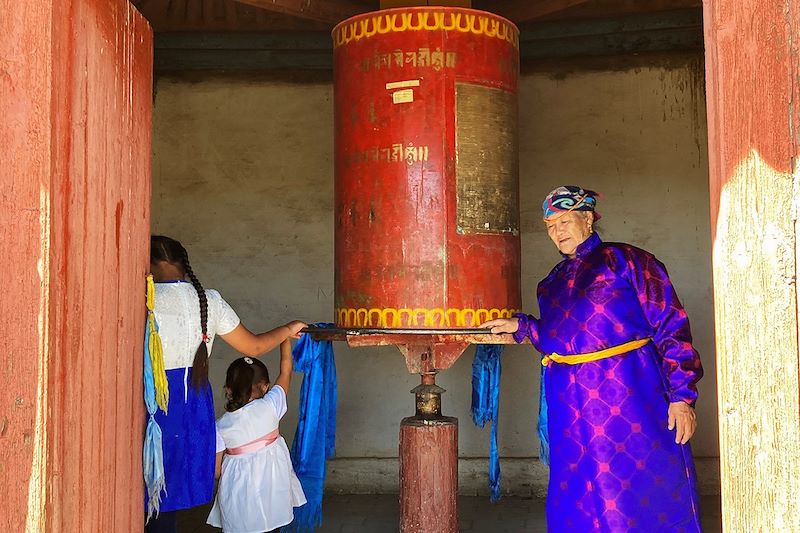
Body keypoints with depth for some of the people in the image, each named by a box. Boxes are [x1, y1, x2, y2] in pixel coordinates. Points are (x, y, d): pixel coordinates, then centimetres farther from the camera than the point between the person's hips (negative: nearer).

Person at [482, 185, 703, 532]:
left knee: (646, 491, 1)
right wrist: (522, 327, 9)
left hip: (631, 396, -5)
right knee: (580, 502, 11)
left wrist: (681, 396, -13)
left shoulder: (625, 260, -2)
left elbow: (672, 327, -7)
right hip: (572, 406, 6)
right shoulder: (553, 282, 17)